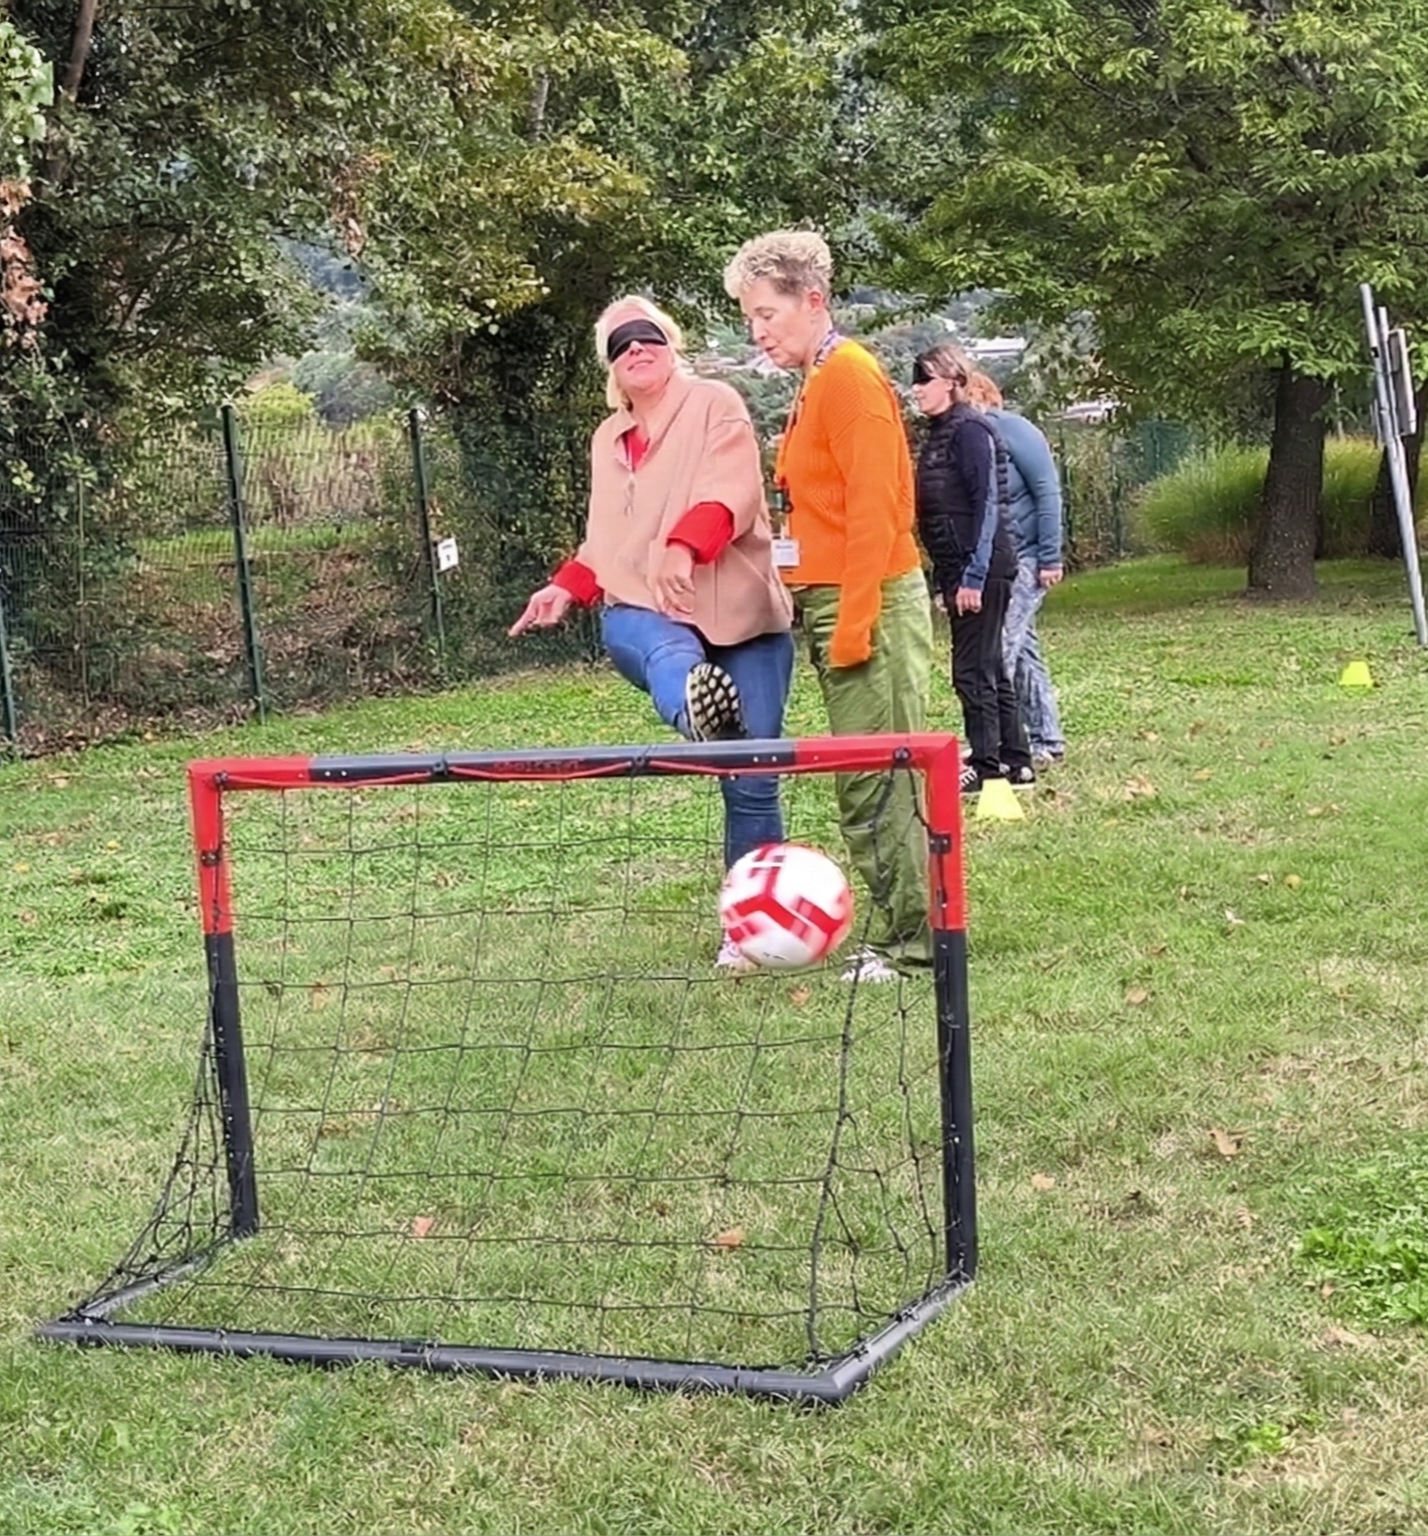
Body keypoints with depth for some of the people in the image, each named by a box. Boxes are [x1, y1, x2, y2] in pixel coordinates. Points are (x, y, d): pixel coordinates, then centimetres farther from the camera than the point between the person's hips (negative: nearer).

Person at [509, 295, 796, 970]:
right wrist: (567, 587, 8)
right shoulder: (608, 439, 22)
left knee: (753, 784, -2)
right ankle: (694, 701, -74)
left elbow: (730, 492, -16)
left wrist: (683, 546, -35)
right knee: (668, 654, -39)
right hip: (647, 613, 3)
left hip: (739, 614, -3)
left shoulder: (714, 405, 2)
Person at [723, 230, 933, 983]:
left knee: (877, 779, -6)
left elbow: (873, 511, -17)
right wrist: (820, 613, 15)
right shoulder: (817, 383, 17)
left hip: (868, 606, -9)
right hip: (833, 607, 9)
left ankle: (905, 939, 1)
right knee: (862, 781, 10)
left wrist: (852, 625, -19)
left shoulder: (850, 376, -11)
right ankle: (894, 930, 16)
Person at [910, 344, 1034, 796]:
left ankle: (987, 767, 2)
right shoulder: (939, 434, 15)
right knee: (988, 667, 13)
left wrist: (973, 577, -21)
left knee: (973, 669, -5)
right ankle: (1016, 762, 20)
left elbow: (987, 505, -18)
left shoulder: (970, 431, -13)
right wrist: (945, 579, 17)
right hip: (958, 569, 10)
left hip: (980, 569, -10)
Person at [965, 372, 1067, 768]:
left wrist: (1050, 558, -15)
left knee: (1000, 649, -14)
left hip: (1025, 559, -7)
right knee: (1022, 650, 12)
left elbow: (1048, 491, -12)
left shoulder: (1012, 430, -11)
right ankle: (1046, 742, 20)